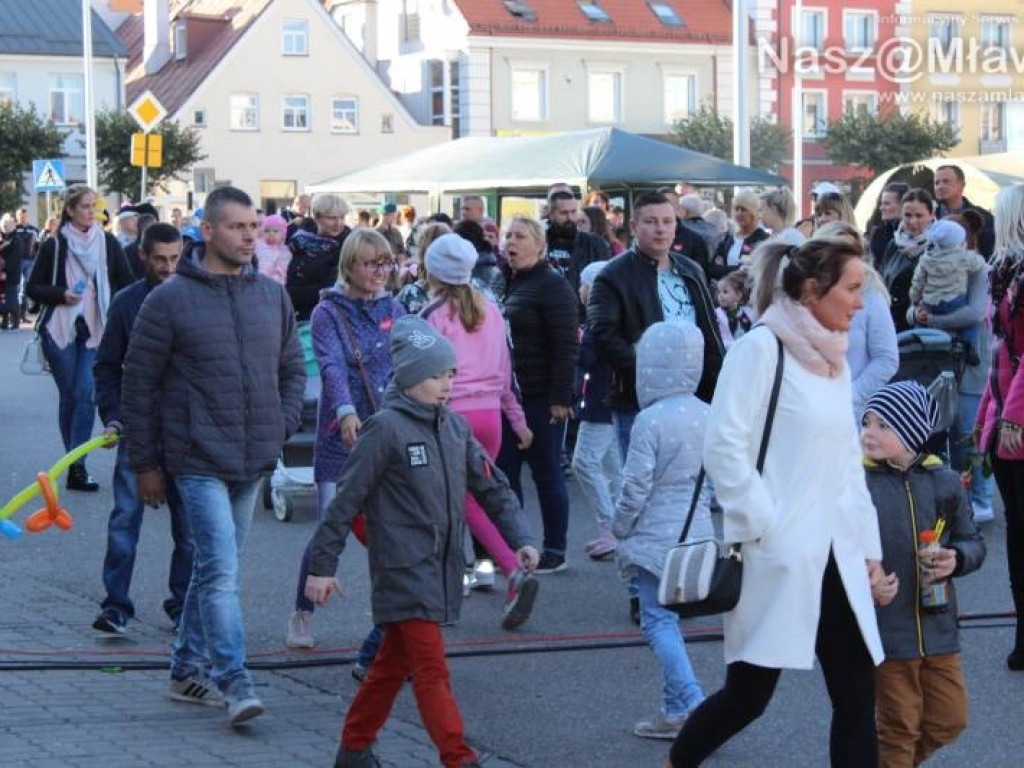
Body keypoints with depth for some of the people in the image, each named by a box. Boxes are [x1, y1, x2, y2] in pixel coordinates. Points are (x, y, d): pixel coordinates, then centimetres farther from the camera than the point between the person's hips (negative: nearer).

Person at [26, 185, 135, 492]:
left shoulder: (108, 243, 4)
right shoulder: (54, 246, 0)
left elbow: (126, 283, 9)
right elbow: (32, 288, 4)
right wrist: (62, 295, -13)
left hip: (96, 329, 1)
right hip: (60, 330, -1)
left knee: (86, 395, -11)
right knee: (68, 395, 5)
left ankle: (77, 467, -11)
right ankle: (74, 462, 16)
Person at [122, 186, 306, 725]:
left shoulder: (272, 296, 9)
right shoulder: (171, 300, -6)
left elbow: (292, 368, 20)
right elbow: (138, 383, -2)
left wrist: (283, 426, 4)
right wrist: (145, 463, -2)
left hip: (254, 462, 6)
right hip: (199, 460, -5)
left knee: (215, 568, 15)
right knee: (221, 571, -13)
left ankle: (188, 669, 27)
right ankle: (235, 684, -12)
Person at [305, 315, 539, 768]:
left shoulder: (454, 427, 9)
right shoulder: (386, 429, -11)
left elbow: (492, 488, 14)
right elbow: (347, 499, -9)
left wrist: (519, 539, 2)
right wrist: (322, 565, -8)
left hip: (442, 569, 7)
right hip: (403, 571, -7)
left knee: (394, 664, 15)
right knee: (432, 671, -10)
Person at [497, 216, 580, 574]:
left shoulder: (552, 286, -9)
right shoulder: (502, 283, 13)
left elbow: (567, 345, -15)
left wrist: (561, 397, -19)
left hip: (540, 397, -7)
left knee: (546, 473, 1)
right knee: (504, 472, 7)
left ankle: (555, 550, 10)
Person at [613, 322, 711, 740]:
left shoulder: (650, 420, -16)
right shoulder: (707, 416, 3)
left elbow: (636, 486, -14)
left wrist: (620, 529, 0)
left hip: (655, 536, -7)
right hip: (698, 531, 7)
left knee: (658, 620, -2)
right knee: (668, 618, 15)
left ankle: (694, 705, -14)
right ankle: (674, 710, 18)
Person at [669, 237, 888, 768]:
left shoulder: (835, 362, 16)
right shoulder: (761, 347, -7)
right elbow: (724, 447, -14)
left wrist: (870, 548, 14)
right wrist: (763, 529, -16)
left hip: (835, 559, 7)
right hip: (777, 558, -7)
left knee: (857, 699, 3)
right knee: (749, 694, -1)